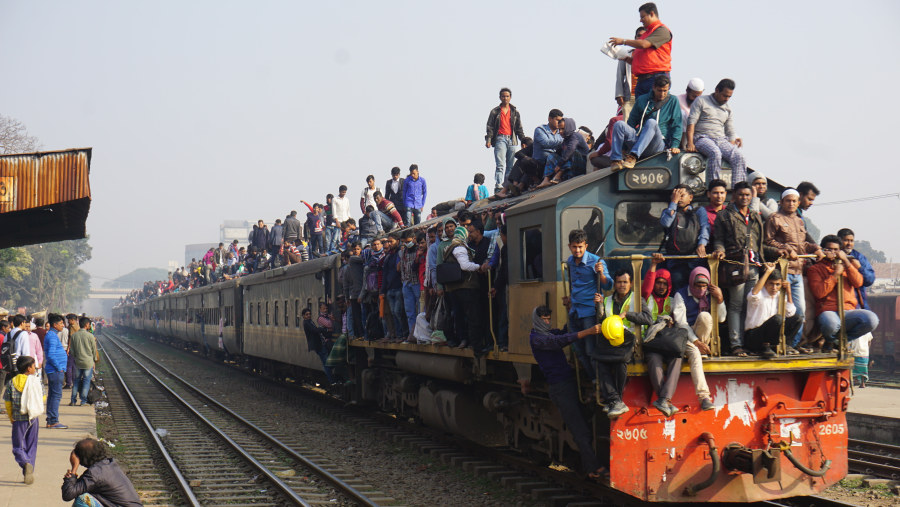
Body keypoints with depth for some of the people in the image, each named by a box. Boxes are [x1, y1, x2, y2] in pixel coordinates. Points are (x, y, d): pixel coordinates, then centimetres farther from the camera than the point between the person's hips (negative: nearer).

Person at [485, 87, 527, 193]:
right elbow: (489, 127, 5)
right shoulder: (495, 111, 9)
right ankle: (498, 187, -24)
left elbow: (519, 128, 19)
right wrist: (488, 140, -8)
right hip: (500, 139, -4)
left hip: (512, 140, 4)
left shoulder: (515, 112, 16)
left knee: (510, 166, 2)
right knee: (500, 165, -16)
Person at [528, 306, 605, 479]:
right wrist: (588, 332, -32)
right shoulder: (535, 338, -8)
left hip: (569, 382, 9)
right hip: (559, 388, -9)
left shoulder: (551, 333, 20)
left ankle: (588, 467, 8)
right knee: (580, 430, -9)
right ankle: (593, 468, -8)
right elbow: (561, 341, -22)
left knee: (582, 427, 6)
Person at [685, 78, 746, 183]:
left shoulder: (728, 109, 22)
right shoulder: (701, 101, 7)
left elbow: (730, 133, 20)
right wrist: (690, 143, -15)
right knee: (715, 153, -38)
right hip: (702, 138, -5)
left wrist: (731, 147, 2)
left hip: (721, 140, 5)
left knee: (739, 156, -25)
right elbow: (691, 122, -2)